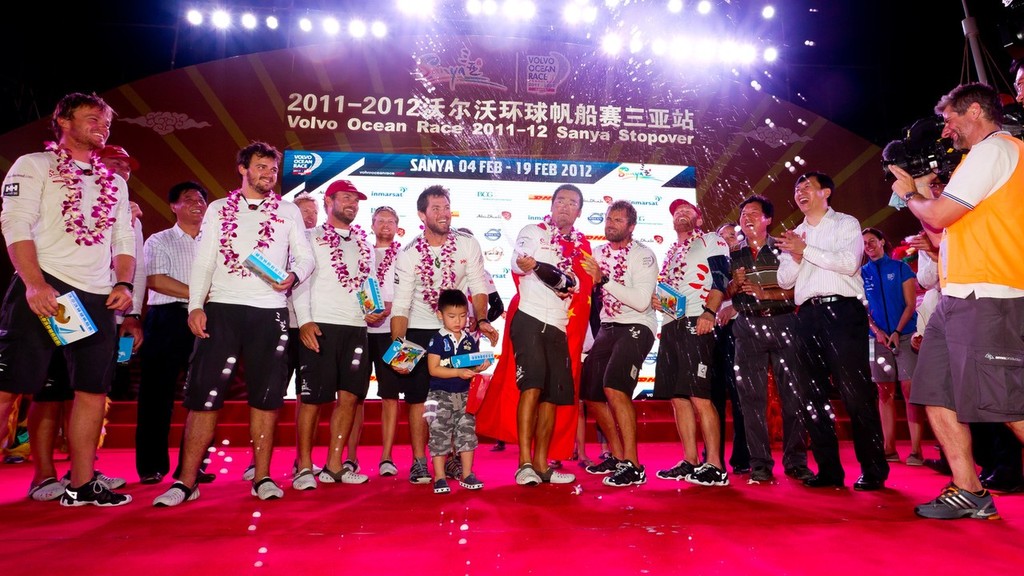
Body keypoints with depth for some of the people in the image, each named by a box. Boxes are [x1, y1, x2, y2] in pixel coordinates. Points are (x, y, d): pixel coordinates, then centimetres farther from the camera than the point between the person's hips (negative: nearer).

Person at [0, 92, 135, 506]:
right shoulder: (34, 165, 6)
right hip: (43, 290, -5)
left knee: (93, 390, 5)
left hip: (97, 299, 5)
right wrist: (34, 284, -19)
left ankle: (81, 485, 14)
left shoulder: (114, 182, 20)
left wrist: (123, 284, 2)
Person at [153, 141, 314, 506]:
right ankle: (186, 481, 4)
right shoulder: (218, 209, 13)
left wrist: (292, 276, -13)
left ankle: (262, 477, 12)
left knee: (266, 396, 3)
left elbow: (306, 256, 9)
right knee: (204, 393, -3)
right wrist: (195, 305, -5)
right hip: (222, 308, 0)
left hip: (270, 311, 0)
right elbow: (203, 261, 7)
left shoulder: (289, 212, 13)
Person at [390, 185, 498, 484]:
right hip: (420, 331, -1)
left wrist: (482, 320, -24)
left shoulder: (468, 245, -5)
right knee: (418, 397, -1)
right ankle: (419, 462, 10)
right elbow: (401, 304, -12)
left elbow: (478, 287, -7)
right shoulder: (408, 254, -9)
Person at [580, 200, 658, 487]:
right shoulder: (598, 253, 9)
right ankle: (617, 457, 25)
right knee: (591, 394, 7)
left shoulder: (643, 255, -10)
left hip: (636, 326, -7)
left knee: (614, 388, -25)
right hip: (607, 327, 8)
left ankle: (633, 466, -16)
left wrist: (604, 279, -25)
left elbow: (642, 301, -22)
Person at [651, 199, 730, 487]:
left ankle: (714, 466, -7)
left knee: (699, 396, -13)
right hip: (669, 325, 8)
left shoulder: (710, 241, 7)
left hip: (695, 323, -8)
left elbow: (721, 279, -7)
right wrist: (655, 299, 8)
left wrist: (709, 313, -20)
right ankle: (690, 462, 13)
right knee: (678, 398, 6)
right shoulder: (670, 253, 27)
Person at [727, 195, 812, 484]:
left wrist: (765, 293, -12)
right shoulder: (734, 256, 16)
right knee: (752, 396, -2)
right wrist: (735, 284, -7)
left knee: (793, 393, -4)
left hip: (782, 323, -1)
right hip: (748, 327, 2)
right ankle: (760, 463, 4)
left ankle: (796, 460, 6)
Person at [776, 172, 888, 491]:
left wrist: (805, 250, -12)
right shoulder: (794, 235, 21)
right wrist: (795, 257, -6)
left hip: (842, 311, -5)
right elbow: (784, 280, 12)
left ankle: (873, 469, 2)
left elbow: (849, 262, -11)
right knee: (812, 395, 4)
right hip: (807, 316, 6)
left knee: (856, 392, -8)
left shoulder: (846, 224, 6)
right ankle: (828, 468, 12)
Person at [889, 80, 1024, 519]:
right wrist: (921, 188, 20)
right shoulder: (989, 155, 26)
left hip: (984, 297, -10)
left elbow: (939, 215, -12)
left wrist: (909, 194, 7)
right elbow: (943, 229, 24)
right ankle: (968, 491, 11)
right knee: (937, 393, 7)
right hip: (959, 297, 10)